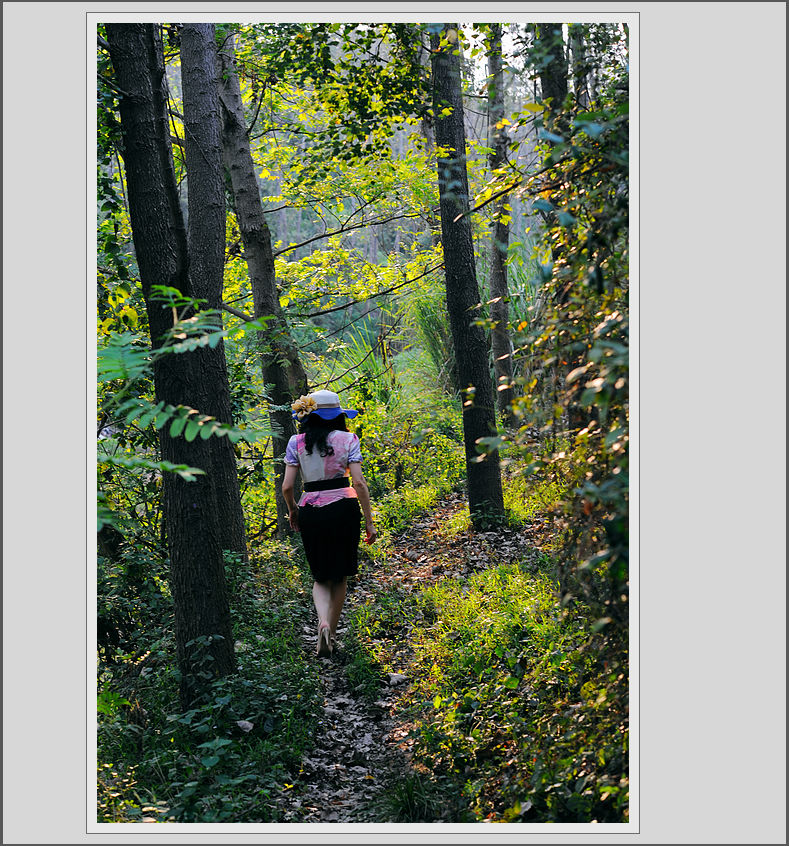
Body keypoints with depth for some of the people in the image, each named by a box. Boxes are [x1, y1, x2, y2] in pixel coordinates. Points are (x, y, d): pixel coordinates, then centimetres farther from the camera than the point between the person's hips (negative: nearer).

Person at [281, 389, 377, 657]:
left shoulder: (296, 443, 1)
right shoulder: (347, 439, -3)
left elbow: (287, 486, -2)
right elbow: (359, 483, -8)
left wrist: (292, 510, 18)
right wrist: (369, 522, -2)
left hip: (310, 512, 1)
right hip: (344, 509, -1)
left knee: (321, 577, 14)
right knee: (340, 576, 17)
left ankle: (323, 621, -14)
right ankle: (331, 634, 23)